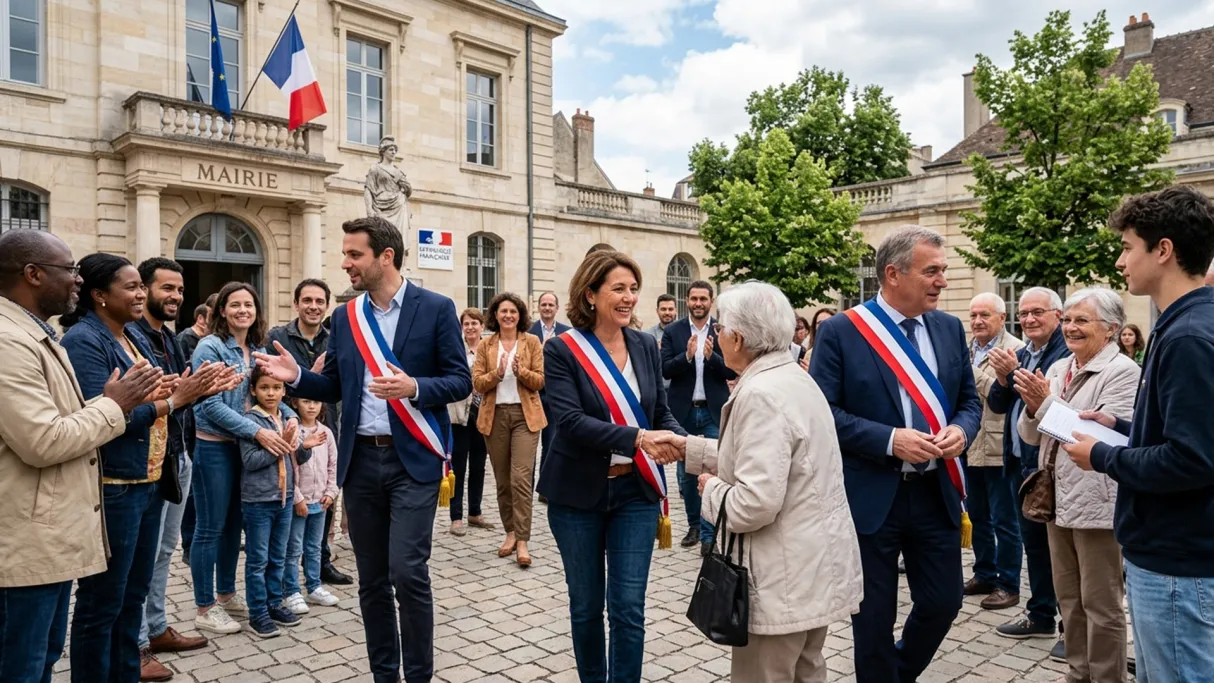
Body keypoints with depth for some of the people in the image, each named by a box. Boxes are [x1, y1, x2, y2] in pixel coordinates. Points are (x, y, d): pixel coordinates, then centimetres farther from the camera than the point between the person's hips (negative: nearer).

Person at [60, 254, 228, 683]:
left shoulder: (135, 337, 10)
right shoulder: (83, 340, -15)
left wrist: (197, 389, -4)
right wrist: (174, 398, -19)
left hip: (149, 481, 9)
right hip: (111, 488, -8)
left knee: (133, 595, 18)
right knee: (102, 601, 5)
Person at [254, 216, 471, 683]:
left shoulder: (436, 308, -4)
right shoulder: (344, 317, 9)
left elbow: (461, 380, -6)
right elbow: (335, 387, 12)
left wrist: (414, 388, -22)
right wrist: (297, 376, -6)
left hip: (413, 459, -4)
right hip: (360, 460, 5)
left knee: (407, 571, -8)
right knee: (371, 577, 12)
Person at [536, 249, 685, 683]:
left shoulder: (646, 346, 3)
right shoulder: (562, 350, -10)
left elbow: (662, 412, 7)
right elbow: (570, 420, -20)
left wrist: (681, 440, -15)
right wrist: (636, 438, -31)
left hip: (636, 491, 2)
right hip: (578, 493, -2)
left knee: (629, 607, 4)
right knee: (585, 605, 14)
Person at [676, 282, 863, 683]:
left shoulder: (760, 394, -23)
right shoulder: (792, 377, 9)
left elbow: (756, 502, -29)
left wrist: (712, 489, -11)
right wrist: (691, 448, 15)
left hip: (786, 576, -10)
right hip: (815, 565, 10)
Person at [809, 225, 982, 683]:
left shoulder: (950, 328, 6)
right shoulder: (840, 331, -11)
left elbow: (969, 400, 13)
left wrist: (961, 430, -9)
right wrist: (889, 440, -22)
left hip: (937, 493, 5)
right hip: (871, 496, -5)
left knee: (943, 603, 15)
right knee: (874, 615, 9)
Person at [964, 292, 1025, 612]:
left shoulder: (1015, 349, -11)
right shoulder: (967, 350, 11)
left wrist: (972, 369, -23)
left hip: (998, 448, -7)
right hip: (971, 446, 7)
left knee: (1004, 521, 4)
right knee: (978, 517, 17)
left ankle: (1008, 585, 16)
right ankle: (984, 574, 30)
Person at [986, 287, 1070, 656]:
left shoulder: (1068, 353, -14)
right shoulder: (1019, 355, 12)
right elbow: (997, 405, 8)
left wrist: (1016, 373, -23)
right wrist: (1002, 376, -9)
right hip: (1020, 463, 8)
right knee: (1033, 542, 17)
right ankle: (1041, 615, 30)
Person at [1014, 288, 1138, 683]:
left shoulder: (1122, 371, -11)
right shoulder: (1057, 369, 9)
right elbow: (1030, 435, 9)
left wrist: (1046, 403, -20)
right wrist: (1032, 406, -11)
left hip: (1098, 503, -7)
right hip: (1059, 499, 7)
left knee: (1101, 604, 6)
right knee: (1069, 599, 18)